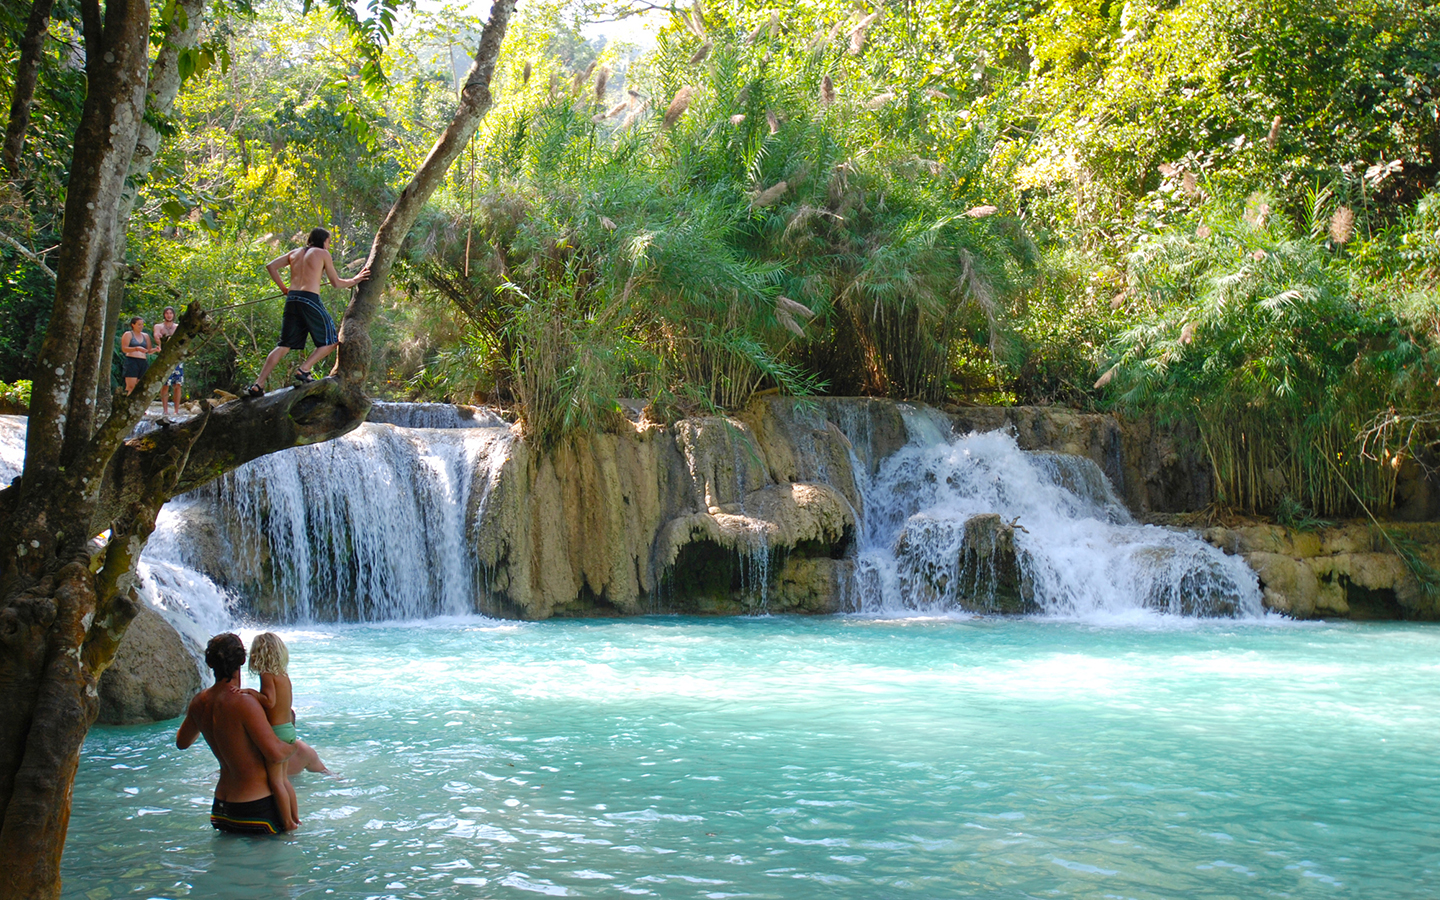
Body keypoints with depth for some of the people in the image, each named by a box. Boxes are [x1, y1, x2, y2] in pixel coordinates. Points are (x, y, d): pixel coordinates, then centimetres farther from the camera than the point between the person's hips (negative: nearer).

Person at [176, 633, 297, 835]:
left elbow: (182, 742, 22)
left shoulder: (200, 701, 3)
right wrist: (292, 747, -2)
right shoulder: (244, 703, -20)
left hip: (221, 805, 7)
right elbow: (275, 754, -23)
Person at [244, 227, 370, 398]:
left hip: (292, 299, 6)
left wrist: (283, 287, 18)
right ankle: (304, 370, -8)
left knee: (284, 345, 9)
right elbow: (336, 282, 9)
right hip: (310, 299, -6)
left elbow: (271, 265, 13)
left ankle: (258, 385, 1)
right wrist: (355, 280, 24)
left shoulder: (295, 253, 20)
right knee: (331, 340, 7)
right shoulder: (322, 253, 6)